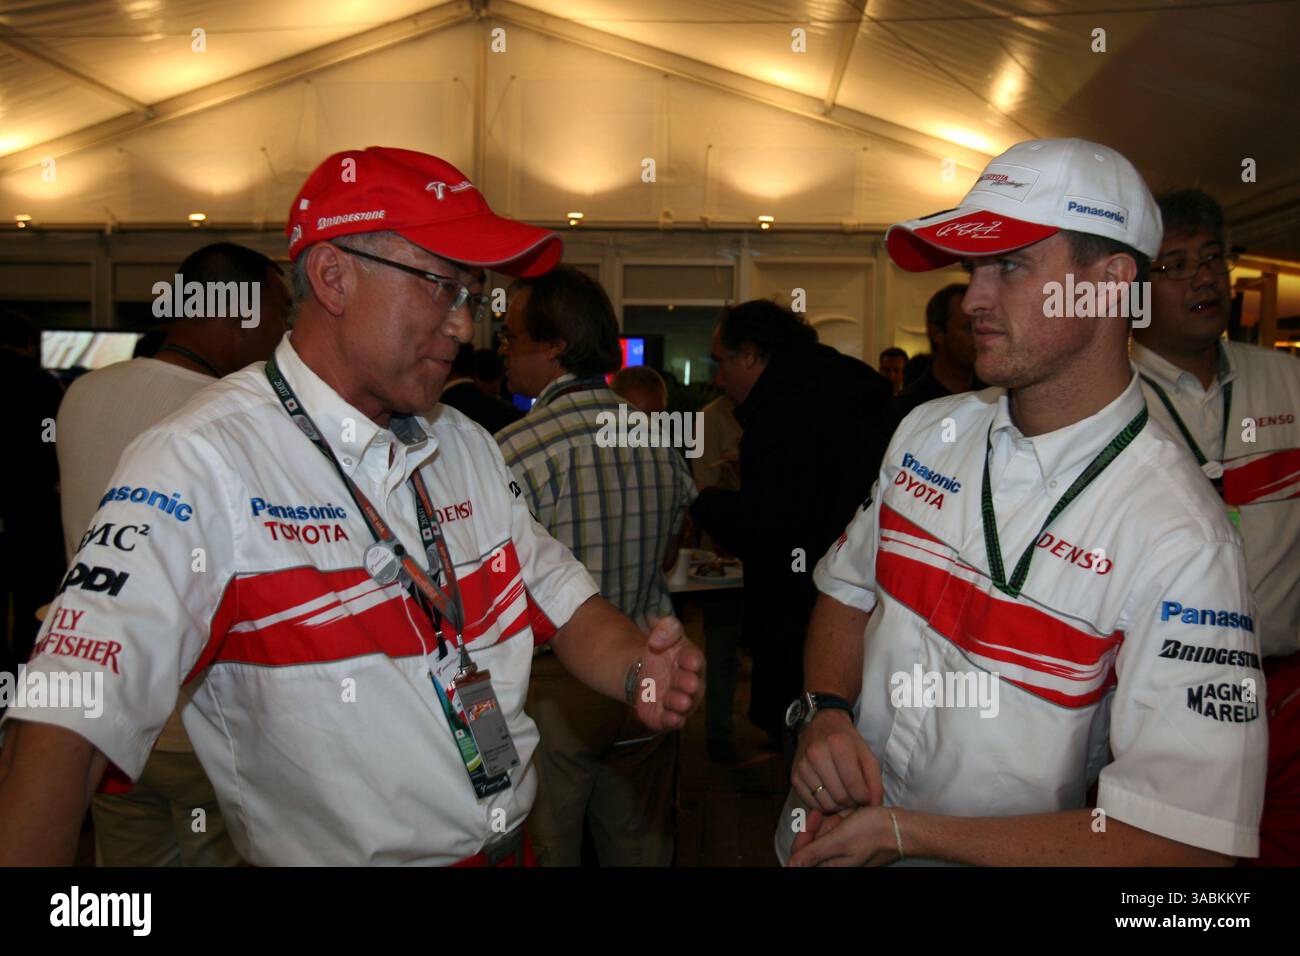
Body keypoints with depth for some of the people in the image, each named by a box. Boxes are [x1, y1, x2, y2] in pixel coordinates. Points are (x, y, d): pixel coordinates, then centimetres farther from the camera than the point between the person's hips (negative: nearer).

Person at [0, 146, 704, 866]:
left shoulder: (466, 447, 3)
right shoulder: (201, 461, -21)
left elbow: (561, 597, 6)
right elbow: (69, 721, -30)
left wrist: (635, 666, -13)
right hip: (335, 854, -6)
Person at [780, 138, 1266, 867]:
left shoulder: (1184, 540, -23)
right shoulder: (927, 431, -5)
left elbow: (1179, 839, -25)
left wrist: (904, 833, -22)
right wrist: (826, 712, -14)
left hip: (995, 852, -4)